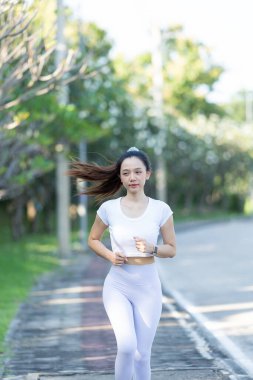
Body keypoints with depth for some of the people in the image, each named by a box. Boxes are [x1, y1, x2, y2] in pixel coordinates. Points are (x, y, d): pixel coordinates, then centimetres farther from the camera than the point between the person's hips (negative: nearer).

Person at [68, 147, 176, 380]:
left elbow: (171, 249, 4)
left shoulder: (161, 209, -4)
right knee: (127, 346, -21)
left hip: (148, 285, 1)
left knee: (142, 354, 6)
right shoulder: (109, 208, -4)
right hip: (118, 285, -1)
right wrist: (110, 255, -9)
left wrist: (151, 249, -17)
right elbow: (93, 240, 11)